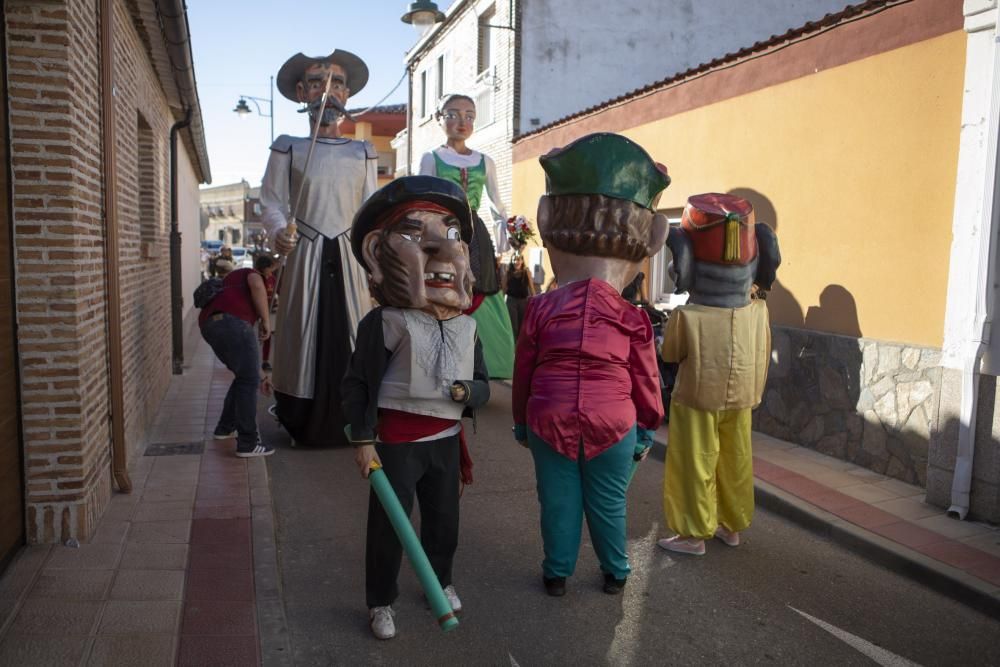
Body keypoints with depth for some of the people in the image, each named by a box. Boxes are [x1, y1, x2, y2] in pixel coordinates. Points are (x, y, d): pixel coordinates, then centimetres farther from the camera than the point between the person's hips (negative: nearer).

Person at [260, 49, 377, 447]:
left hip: (349, 256, 2)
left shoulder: (362, 153, 13)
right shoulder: (287, 148, 6)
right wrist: (278, 232, -18)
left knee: (351, 332, -1)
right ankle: (303, 427, 10)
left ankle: (352, 425, 9)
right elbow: (271, 202, 2)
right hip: (305, 255, -2)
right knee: (304, 334, -1)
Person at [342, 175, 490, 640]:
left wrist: (468, 392, -15)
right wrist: (362, 439, -12)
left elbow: (483, 384, 8)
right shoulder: (385, 322, -15)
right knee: (387, 525, 6)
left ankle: (441, 581, 44)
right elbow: (358, 384, -11)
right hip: (396, 440, -5)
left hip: (446, 439, 5)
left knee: (444, 519, 20)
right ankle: (381, 602, 25)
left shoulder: (466, 326, 1)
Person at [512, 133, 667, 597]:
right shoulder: (633, 319, -6)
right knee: (608, 504, 14)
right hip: (614, 423, 0)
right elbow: (645, 380, 1)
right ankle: (615, 572, 29)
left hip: (549, 420, 1)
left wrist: (521, 421, 16)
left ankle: (557, 572, 25)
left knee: (557, 502, 13)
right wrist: (647, 428, 15)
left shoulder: (540, 310, -3)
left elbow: (523, 372, 4)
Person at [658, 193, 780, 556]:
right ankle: (732, 526, 31)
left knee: (696, 461, 7)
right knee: (736, 458, 17)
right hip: (741, 394, 5)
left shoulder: (688, 317, -21)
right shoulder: (757, 313, -8)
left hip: (698, 394, -5)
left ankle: (694, 534, 16)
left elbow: (670, 355, -6)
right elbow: (762, 357, 4)